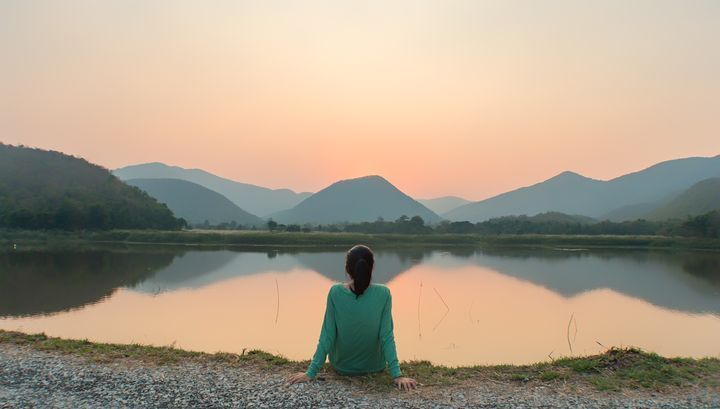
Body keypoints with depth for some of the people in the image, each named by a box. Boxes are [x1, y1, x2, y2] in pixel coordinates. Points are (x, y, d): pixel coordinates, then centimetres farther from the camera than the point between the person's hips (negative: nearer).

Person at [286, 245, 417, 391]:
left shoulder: (335, 292, -22)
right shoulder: (383, 294, -22)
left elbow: (327, 336, -19)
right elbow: (386, 336, -23)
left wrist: (311, 372, -12)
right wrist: (397, 374, -17)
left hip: (342, 367, 1)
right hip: (374, 367, 0)